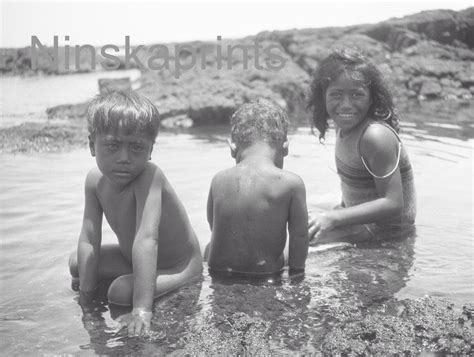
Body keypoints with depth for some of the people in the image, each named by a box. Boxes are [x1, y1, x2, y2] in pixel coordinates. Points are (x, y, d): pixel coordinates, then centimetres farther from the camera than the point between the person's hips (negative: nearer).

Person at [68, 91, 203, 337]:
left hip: (178, 265, -7)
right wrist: (86, 290, -16)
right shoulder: (95, 180, -13)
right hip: (131, 257, 8)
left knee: (121, 292, -29)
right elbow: (89, 239, -12)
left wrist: (142, 309, -50)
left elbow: (146, 239, -44)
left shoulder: (149, 176, -35)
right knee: (76, 263, 12)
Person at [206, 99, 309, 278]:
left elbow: (213, 225, 5)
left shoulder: (218, 181, -6)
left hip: (219, 272, 3)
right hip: (266, 275, -3)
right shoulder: (291, 184, -14)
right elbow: (299, 236, -6)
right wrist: (296, 271, 7)